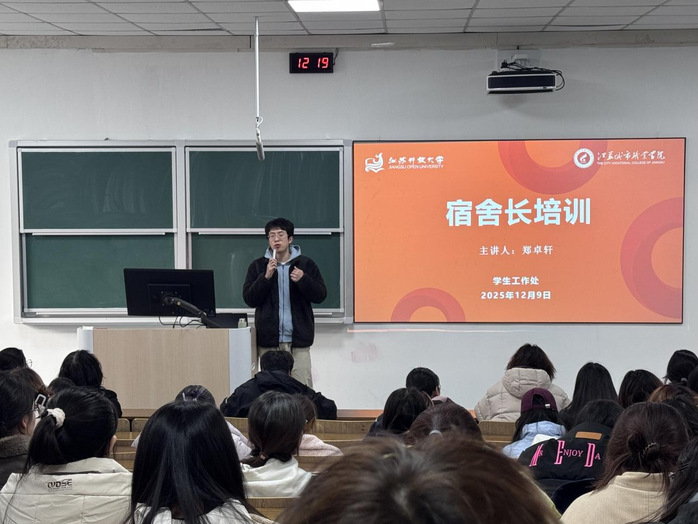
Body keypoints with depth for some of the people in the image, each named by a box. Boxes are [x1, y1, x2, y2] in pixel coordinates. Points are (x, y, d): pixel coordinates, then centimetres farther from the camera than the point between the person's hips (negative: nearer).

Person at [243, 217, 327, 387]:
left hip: (298, 338, -1)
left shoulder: (306, 264, 4)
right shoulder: (258, 266, 7)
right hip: (268, 339, 1)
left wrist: (303, 279, -16)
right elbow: (249, 299, 0)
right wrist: (266, 277, -14)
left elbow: (320, 295, 1)